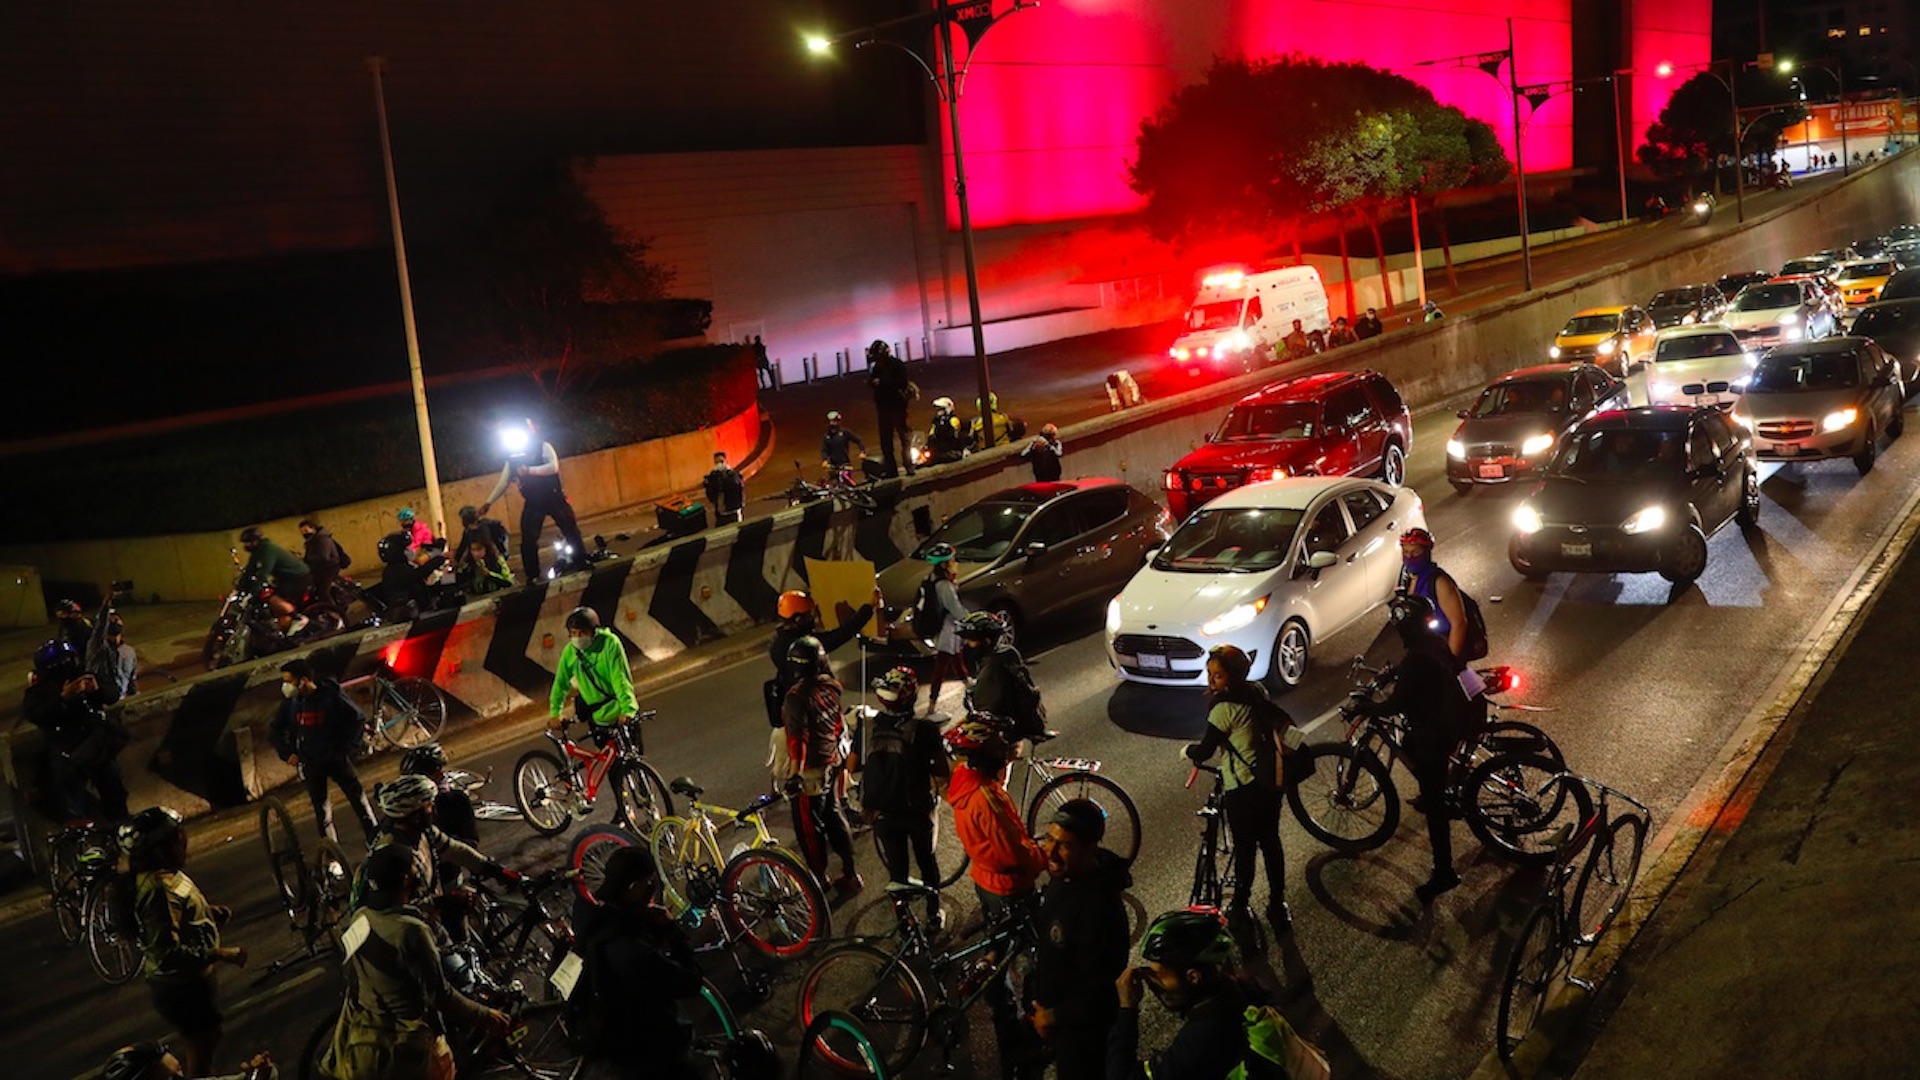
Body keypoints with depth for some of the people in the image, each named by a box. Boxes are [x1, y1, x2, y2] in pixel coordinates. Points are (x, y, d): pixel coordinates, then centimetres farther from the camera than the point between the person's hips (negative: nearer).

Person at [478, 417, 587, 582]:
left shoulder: (544, 447, -7)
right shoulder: (513, 457, 4)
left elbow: (554, 467, -24)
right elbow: (503, 482, 8)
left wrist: (529, 470, -32)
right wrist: (489, 502, 2)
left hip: (554, 498, -3)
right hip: (532, 503, 3)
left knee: (571, 531, 4)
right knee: (528, 541, 0)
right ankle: (533, 576, 12)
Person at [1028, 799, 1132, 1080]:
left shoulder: (1100, 909, -39)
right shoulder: (1064, 875, -11)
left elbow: (1099, 991, -31)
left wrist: (1053, 1017, -17)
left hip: (1081, 1026, -7)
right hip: (1050, 1005, 7)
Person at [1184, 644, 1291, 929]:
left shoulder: (1225, 708, -21)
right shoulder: (1256, 693, 2)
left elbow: (1205, 751, -16)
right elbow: (1282, 721, 14)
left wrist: (1188, 750, 4)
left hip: (1243, 789, -7)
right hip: (1271, 780, 7)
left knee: (1244, 847, 8)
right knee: (1270, 842, 17)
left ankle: (1240, 906, 22)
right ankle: (1277, 904, 26)